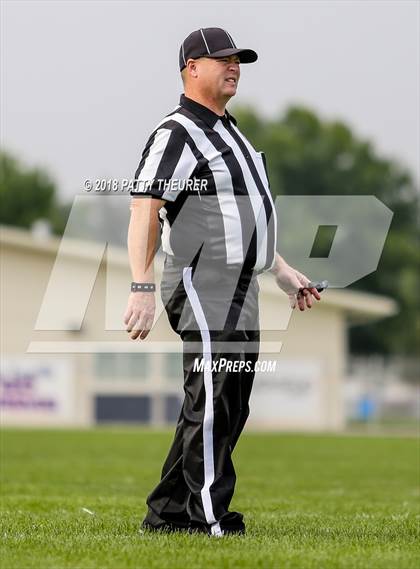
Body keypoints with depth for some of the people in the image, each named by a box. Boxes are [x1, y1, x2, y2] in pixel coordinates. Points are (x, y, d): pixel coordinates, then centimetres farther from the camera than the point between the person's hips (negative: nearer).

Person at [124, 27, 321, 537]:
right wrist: (142, 289, -28)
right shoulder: (176, 134, -9)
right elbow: (144, 212, -19)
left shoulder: (230, 133, 22)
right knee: (212, 407, -11)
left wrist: (283, 273, 26)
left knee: (228, 410, 10)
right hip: (202, 289, -10)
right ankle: (210, 519, -8)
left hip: (240, 294, 10)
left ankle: (167, 514, 15)